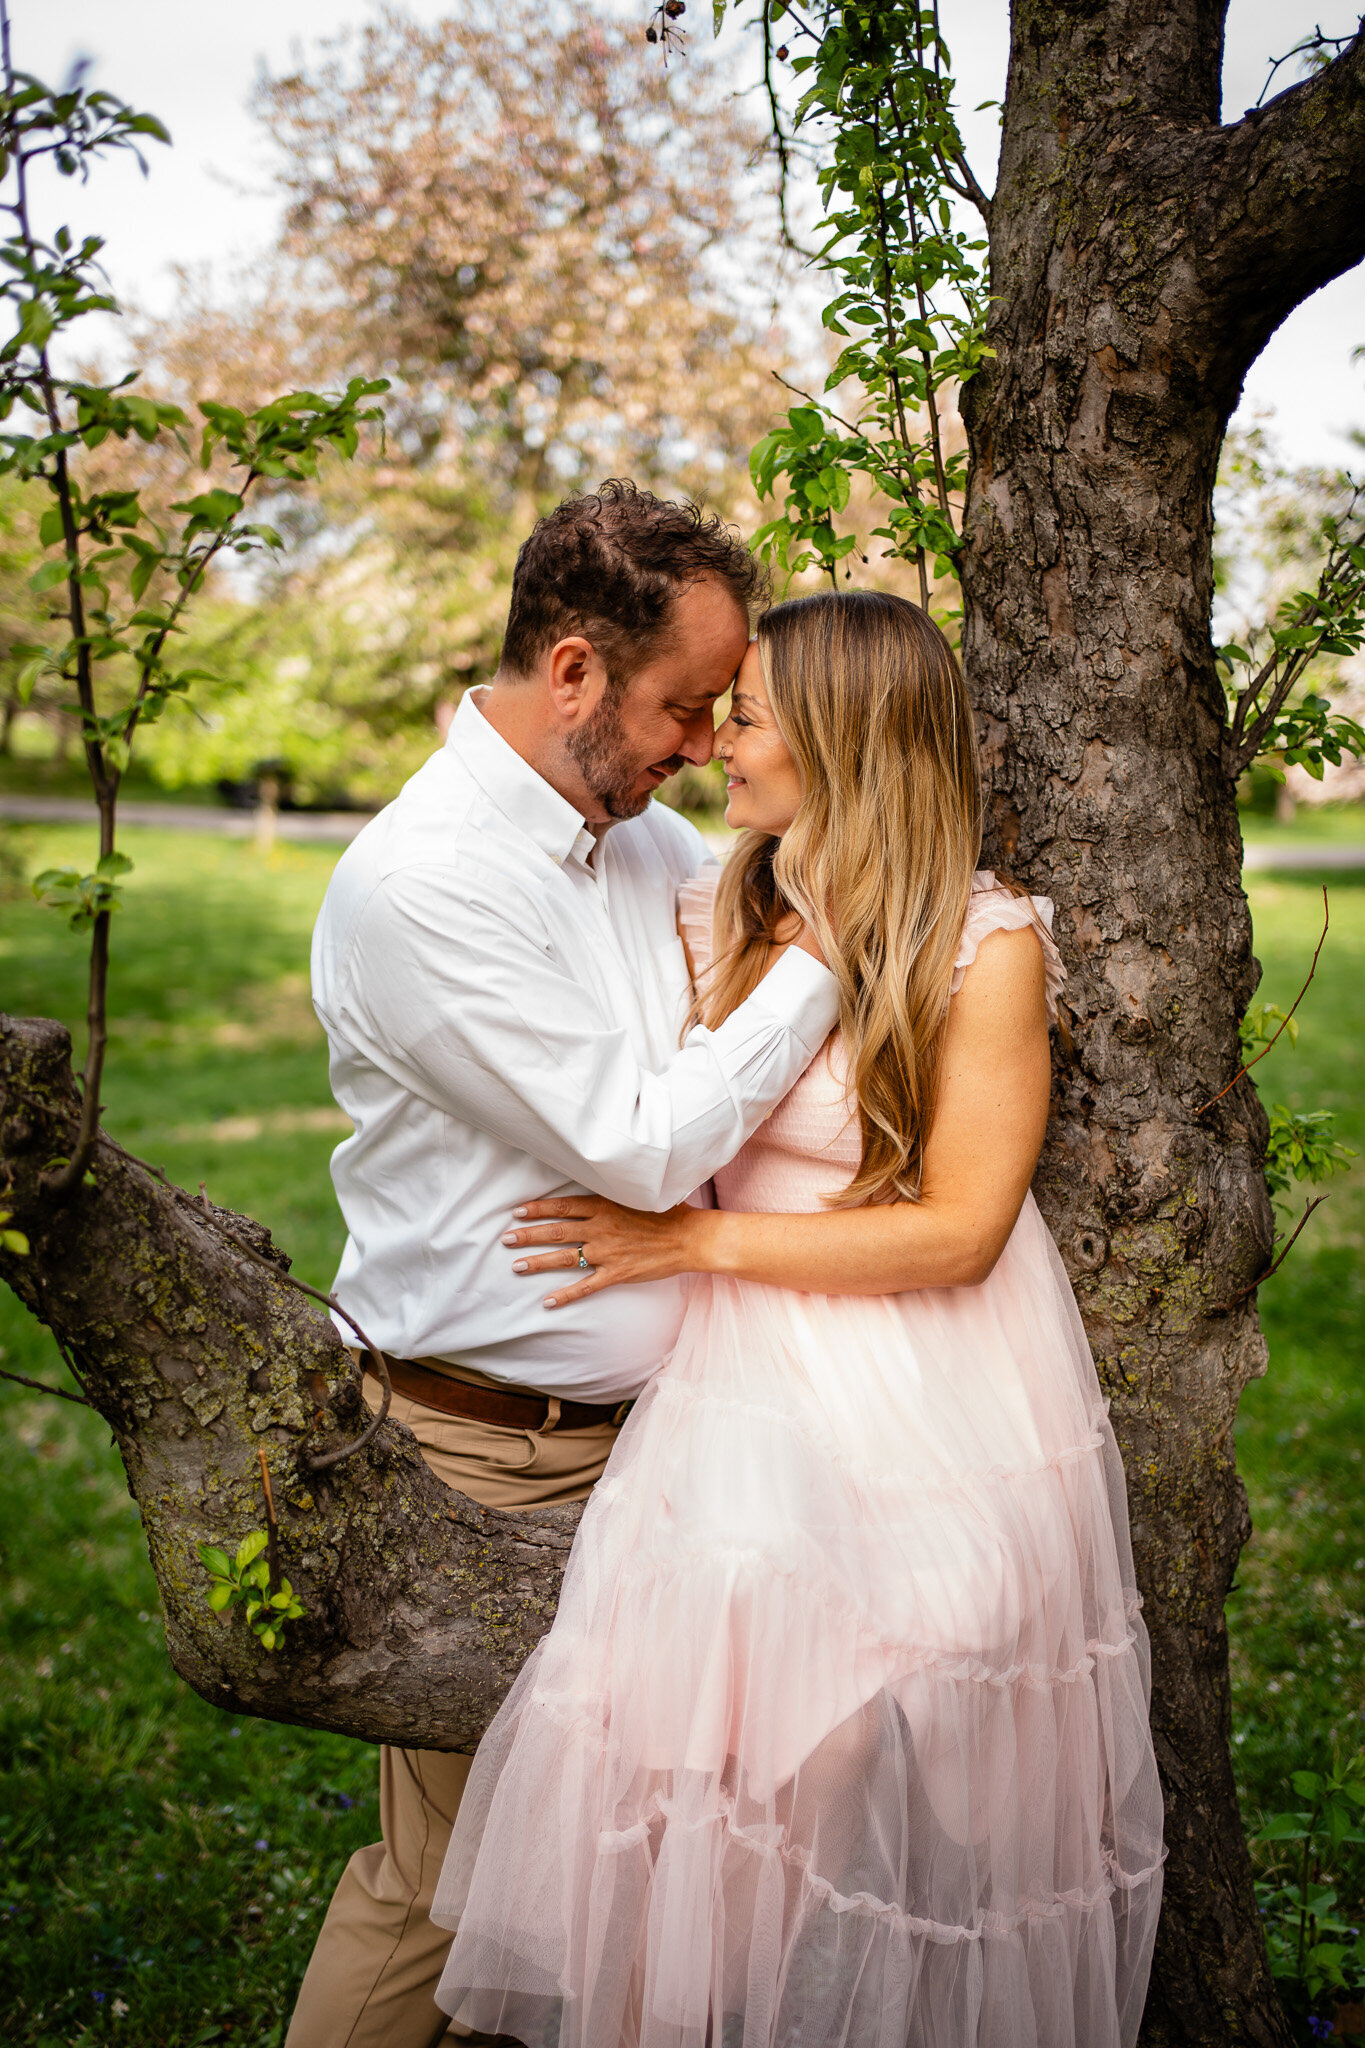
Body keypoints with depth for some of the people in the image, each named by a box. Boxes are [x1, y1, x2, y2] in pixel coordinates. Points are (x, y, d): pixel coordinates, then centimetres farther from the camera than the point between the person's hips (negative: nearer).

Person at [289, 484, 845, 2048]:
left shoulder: (648, 836, 5)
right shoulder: (416, 884, -20)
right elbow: (642, 1147, -22)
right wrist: (825, 961, -15)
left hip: (642, 1421, 7)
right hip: (487, 1460, -7)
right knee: (449, 1873, 8)